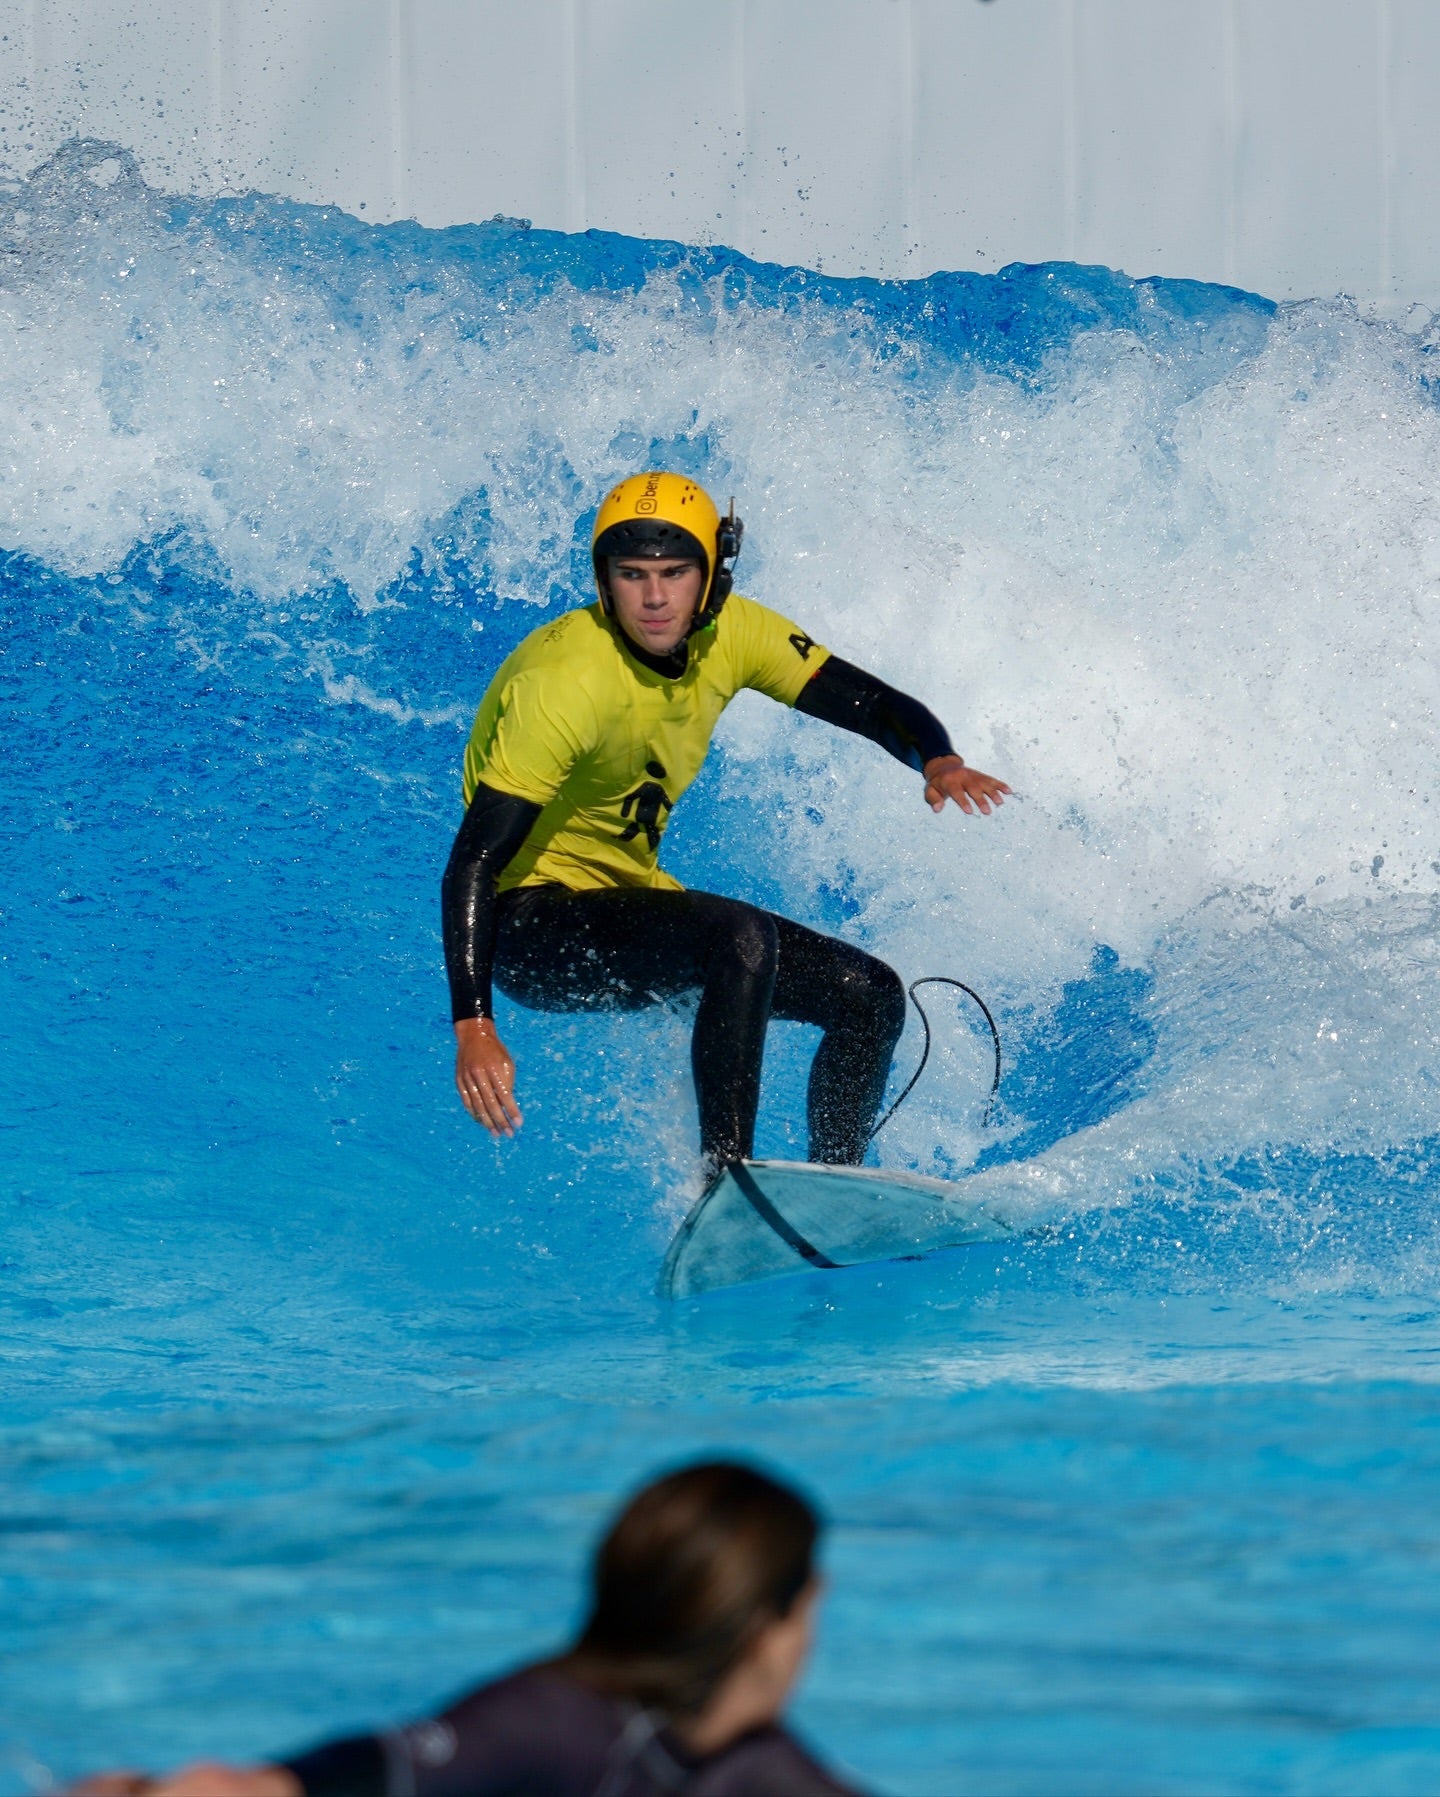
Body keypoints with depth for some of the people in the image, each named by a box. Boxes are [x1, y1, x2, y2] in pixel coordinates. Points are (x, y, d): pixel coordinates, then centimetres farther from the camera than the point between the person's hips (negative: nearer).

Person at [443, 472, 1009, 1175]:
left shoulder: (729, 635, -6)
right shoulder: (565, 682, -27)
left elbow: (876, 705, -1)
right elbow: (473, 863, -28)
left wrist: (938, 762, -25)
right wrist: (472, 1025, -38)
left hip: (629, 898, 8)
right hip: (532, 928, -8)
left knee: (870, 995, 1)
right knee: (741, 934, -33)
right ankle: (727, 1179, -32)